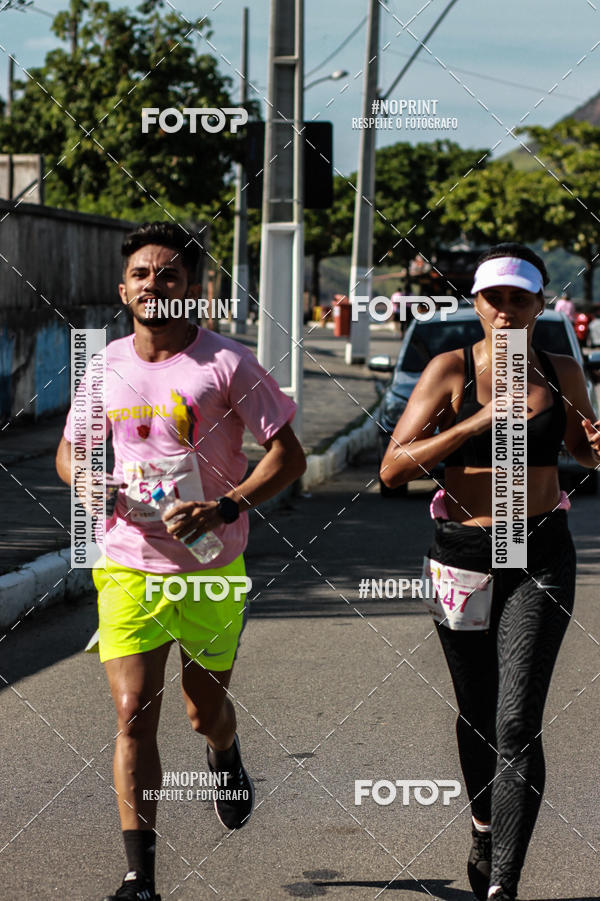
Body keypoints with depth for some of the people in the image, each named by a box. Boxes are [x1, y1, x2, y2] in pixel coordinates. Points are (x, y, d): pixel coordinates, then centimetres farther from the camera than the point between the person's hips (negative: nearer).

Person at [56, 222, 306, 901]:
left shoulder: (226, 362, -9)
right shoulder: (106, 366, 4)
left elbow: (288, 454, -7)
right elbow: (70, 449, 19)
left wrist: (225, 508, -21)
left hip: (211, 570, -2)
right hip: (127, 566, 2)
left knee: (205, 712, 13)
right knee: (133, 715, -8)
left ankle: (225, 754, 52)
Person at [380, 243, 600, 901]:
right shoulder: (451, 370, -5)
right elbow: (393, 468, -12)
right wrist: (476, 422, -21)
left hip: (540, 557, 0)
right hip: (462, 555, 0)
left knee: (517, 726, -12)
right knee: (476, 714, 16)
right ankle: (485, 827, 44)